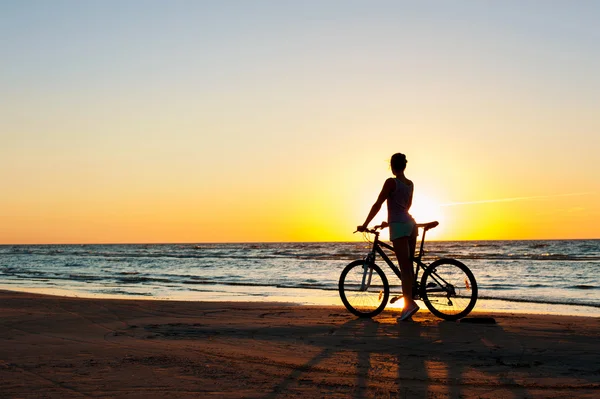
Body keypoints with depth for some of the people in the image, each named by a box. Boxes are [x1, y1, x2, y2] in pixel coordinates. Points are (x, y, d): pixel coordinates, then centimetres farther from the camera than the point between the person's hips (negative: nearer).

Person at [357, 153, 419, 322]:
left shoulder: (391, 182, -9)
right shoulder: (410, 184, 13)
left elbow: (377, 205, -11)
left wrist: (364, 225, -5)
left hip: (398, 225, -7)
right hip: (410, 223, 7)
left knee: (404, 267, -12)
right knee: (409, 266, 8)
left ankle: (410, 302, -22)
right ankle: (408, 306, 11)